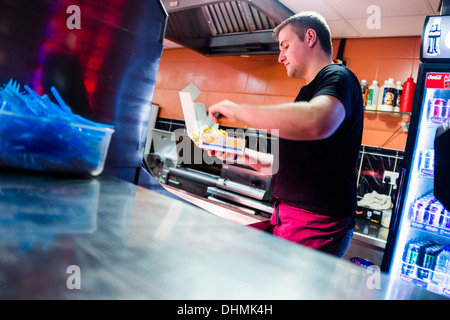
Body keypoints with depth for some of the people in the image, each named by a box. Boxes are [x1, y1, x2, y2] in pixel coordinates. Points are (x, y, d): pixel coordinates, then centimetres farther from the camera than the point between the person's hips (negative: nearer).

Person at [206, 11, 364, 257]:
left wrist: (239, 110, -22)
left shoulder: (337, 77, -8)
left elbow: (316, 122, -34)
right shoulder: (308, 91, 23)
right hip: (286, 218, 8)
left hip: (315, 225, -8)